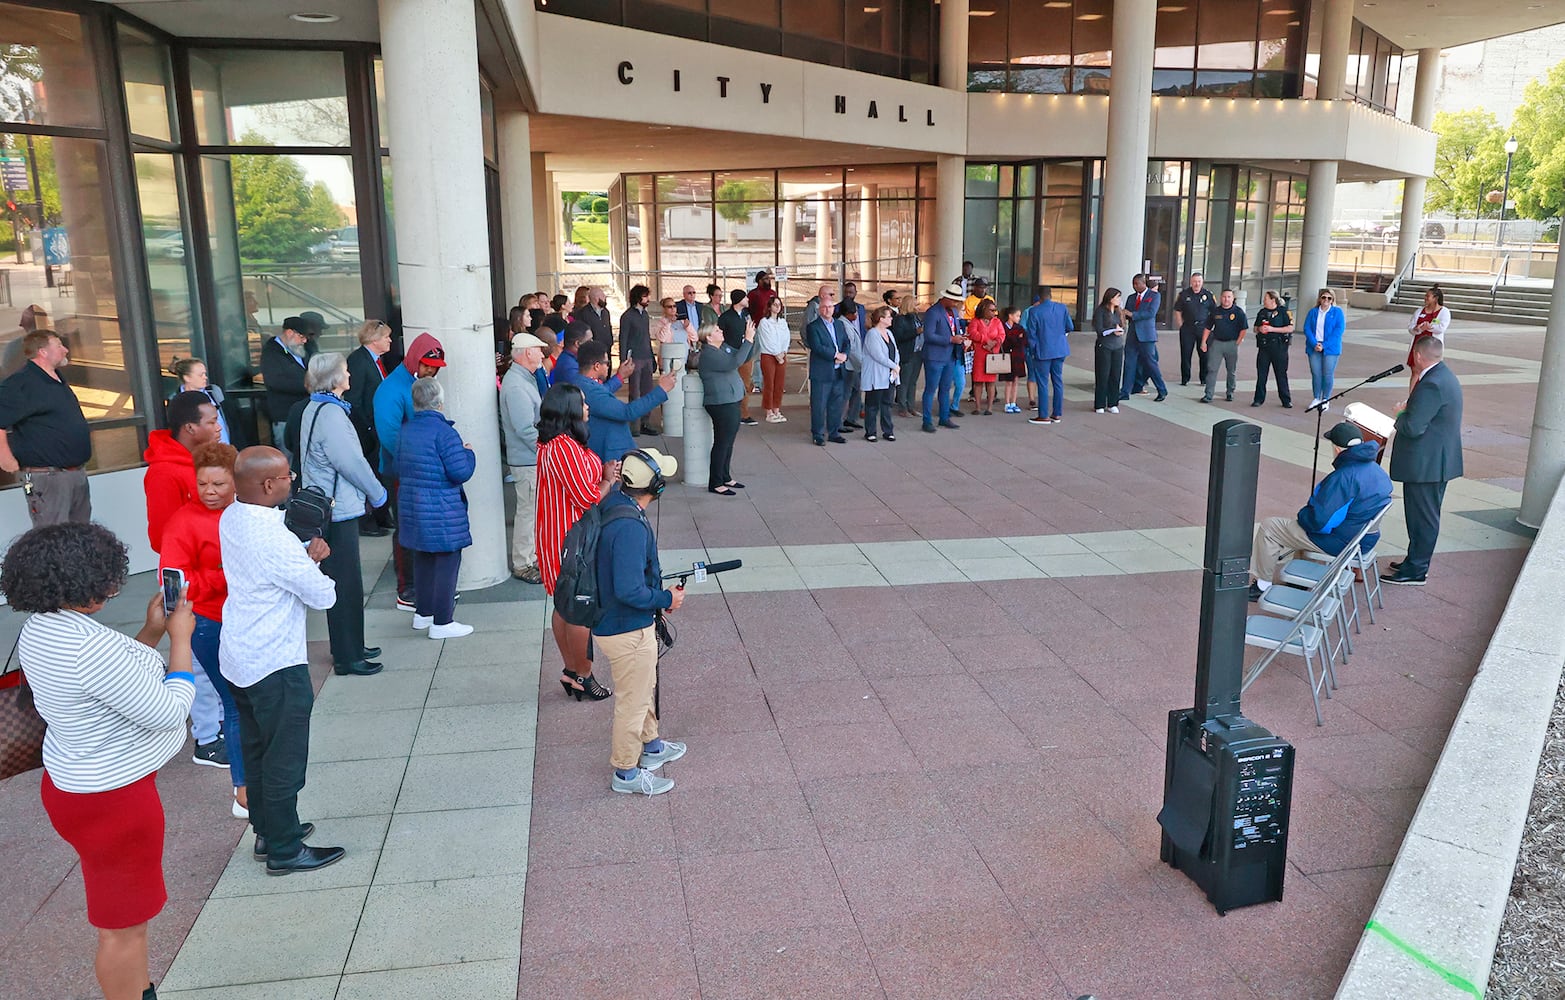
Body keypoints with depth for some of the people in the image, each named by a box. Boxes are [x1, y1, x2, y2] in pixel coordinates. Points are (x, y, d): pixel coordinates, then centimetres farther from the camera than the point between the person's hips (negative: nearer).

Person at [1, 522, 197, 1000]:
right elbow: (169, 710, -24)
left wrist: (152, 631, 3)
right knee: (123, 926, 9)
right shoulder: (90, 646, -32)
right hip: (111, 800, -10)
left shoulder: (39, 629, -2)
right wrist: (181, 638, -15)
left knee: (122, 910, 28)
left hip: (72, 781, 10)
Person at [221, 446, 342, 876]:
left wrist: (305, 554, -4)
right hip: (275, 665, -9)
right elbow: (324, 596, -19)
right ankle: (285, 851, 18)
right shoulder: (272, 538, -28)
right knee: (284, 759, 5)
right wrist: (316, 567, 1)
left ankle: (267, 831, 36)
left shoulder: (231, 518, 0)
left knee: (256, 749, 21)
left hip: (239, 658, 9)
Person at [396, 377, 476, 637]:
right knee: (447, 562, 1)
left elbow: (399, 469, 17)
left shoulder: (406, 431, 6)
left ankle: (422, 612, 31)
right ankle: (442, 622, 4)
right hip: (441, 511, -8)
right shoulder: (443, 431, -18)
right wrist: (468, 453, -3)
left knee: (422, 560, 20)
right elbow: (461, 472, -21)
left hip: (411, 506, 8)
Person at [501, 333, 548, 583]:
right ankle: (522, 565, 10)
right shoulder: (516, 385, -21)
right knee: (529, 511, -1)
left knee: (534, 510, 18)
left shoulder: (524, 379, 13)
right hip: (528, 461, -10)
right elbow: (525, 429, -25)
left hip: (534, 459, 10)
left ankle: (531, 558, 29)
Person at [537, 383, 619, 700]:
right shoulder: (566, 448, -25)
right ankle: (582, 676, 13)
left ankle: (571, 670, 28)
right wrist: (608, 479, -6)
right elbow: (588, 498, -23)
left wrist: (602, 471, 4)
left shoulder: (548, 444, 8)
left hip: (556, 536, 10)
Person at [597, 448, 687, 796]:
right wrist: (666, 599, -16)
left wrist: (658, 590, 11)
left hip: (609, 621, 9)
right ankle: (627, 772, 26)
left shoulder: (611, 505, -1)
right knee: (633, 701, 9)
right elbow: (629, 590, -32)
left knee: (645, 688, 28)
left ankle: (650, 745, 47)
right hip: (627, 631, -9)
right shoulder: (630, 527, -31)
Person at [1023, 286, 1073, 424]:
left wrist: (1033, 351, 3)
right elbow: (1070, 327, 5)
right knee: (1058, 381, 11)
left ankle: (1043, 416, 3)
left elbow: (1031, 334, -9)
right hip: (1060, 350, 4)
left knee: (1042, 383, 1)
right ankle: (1056, 414, 15)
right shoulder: (1062, 308, -2)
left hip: (1043, 351, -4)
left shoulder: (1034, 311, -12)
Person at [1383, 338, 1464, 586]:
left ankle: (1415, 571, 9)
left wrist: (1401, 413, -8)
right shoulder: (1445, 377, 10)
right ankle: (1416, 561, 31)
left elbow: (1413, 427, -25)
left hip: (1425, 464, -10)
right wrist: (1408, 410, 4)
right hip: (1437, 461, 10)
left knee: (1423, 517, 0)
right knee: (1425, 516, 19)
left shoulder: (1431, 385, -24)